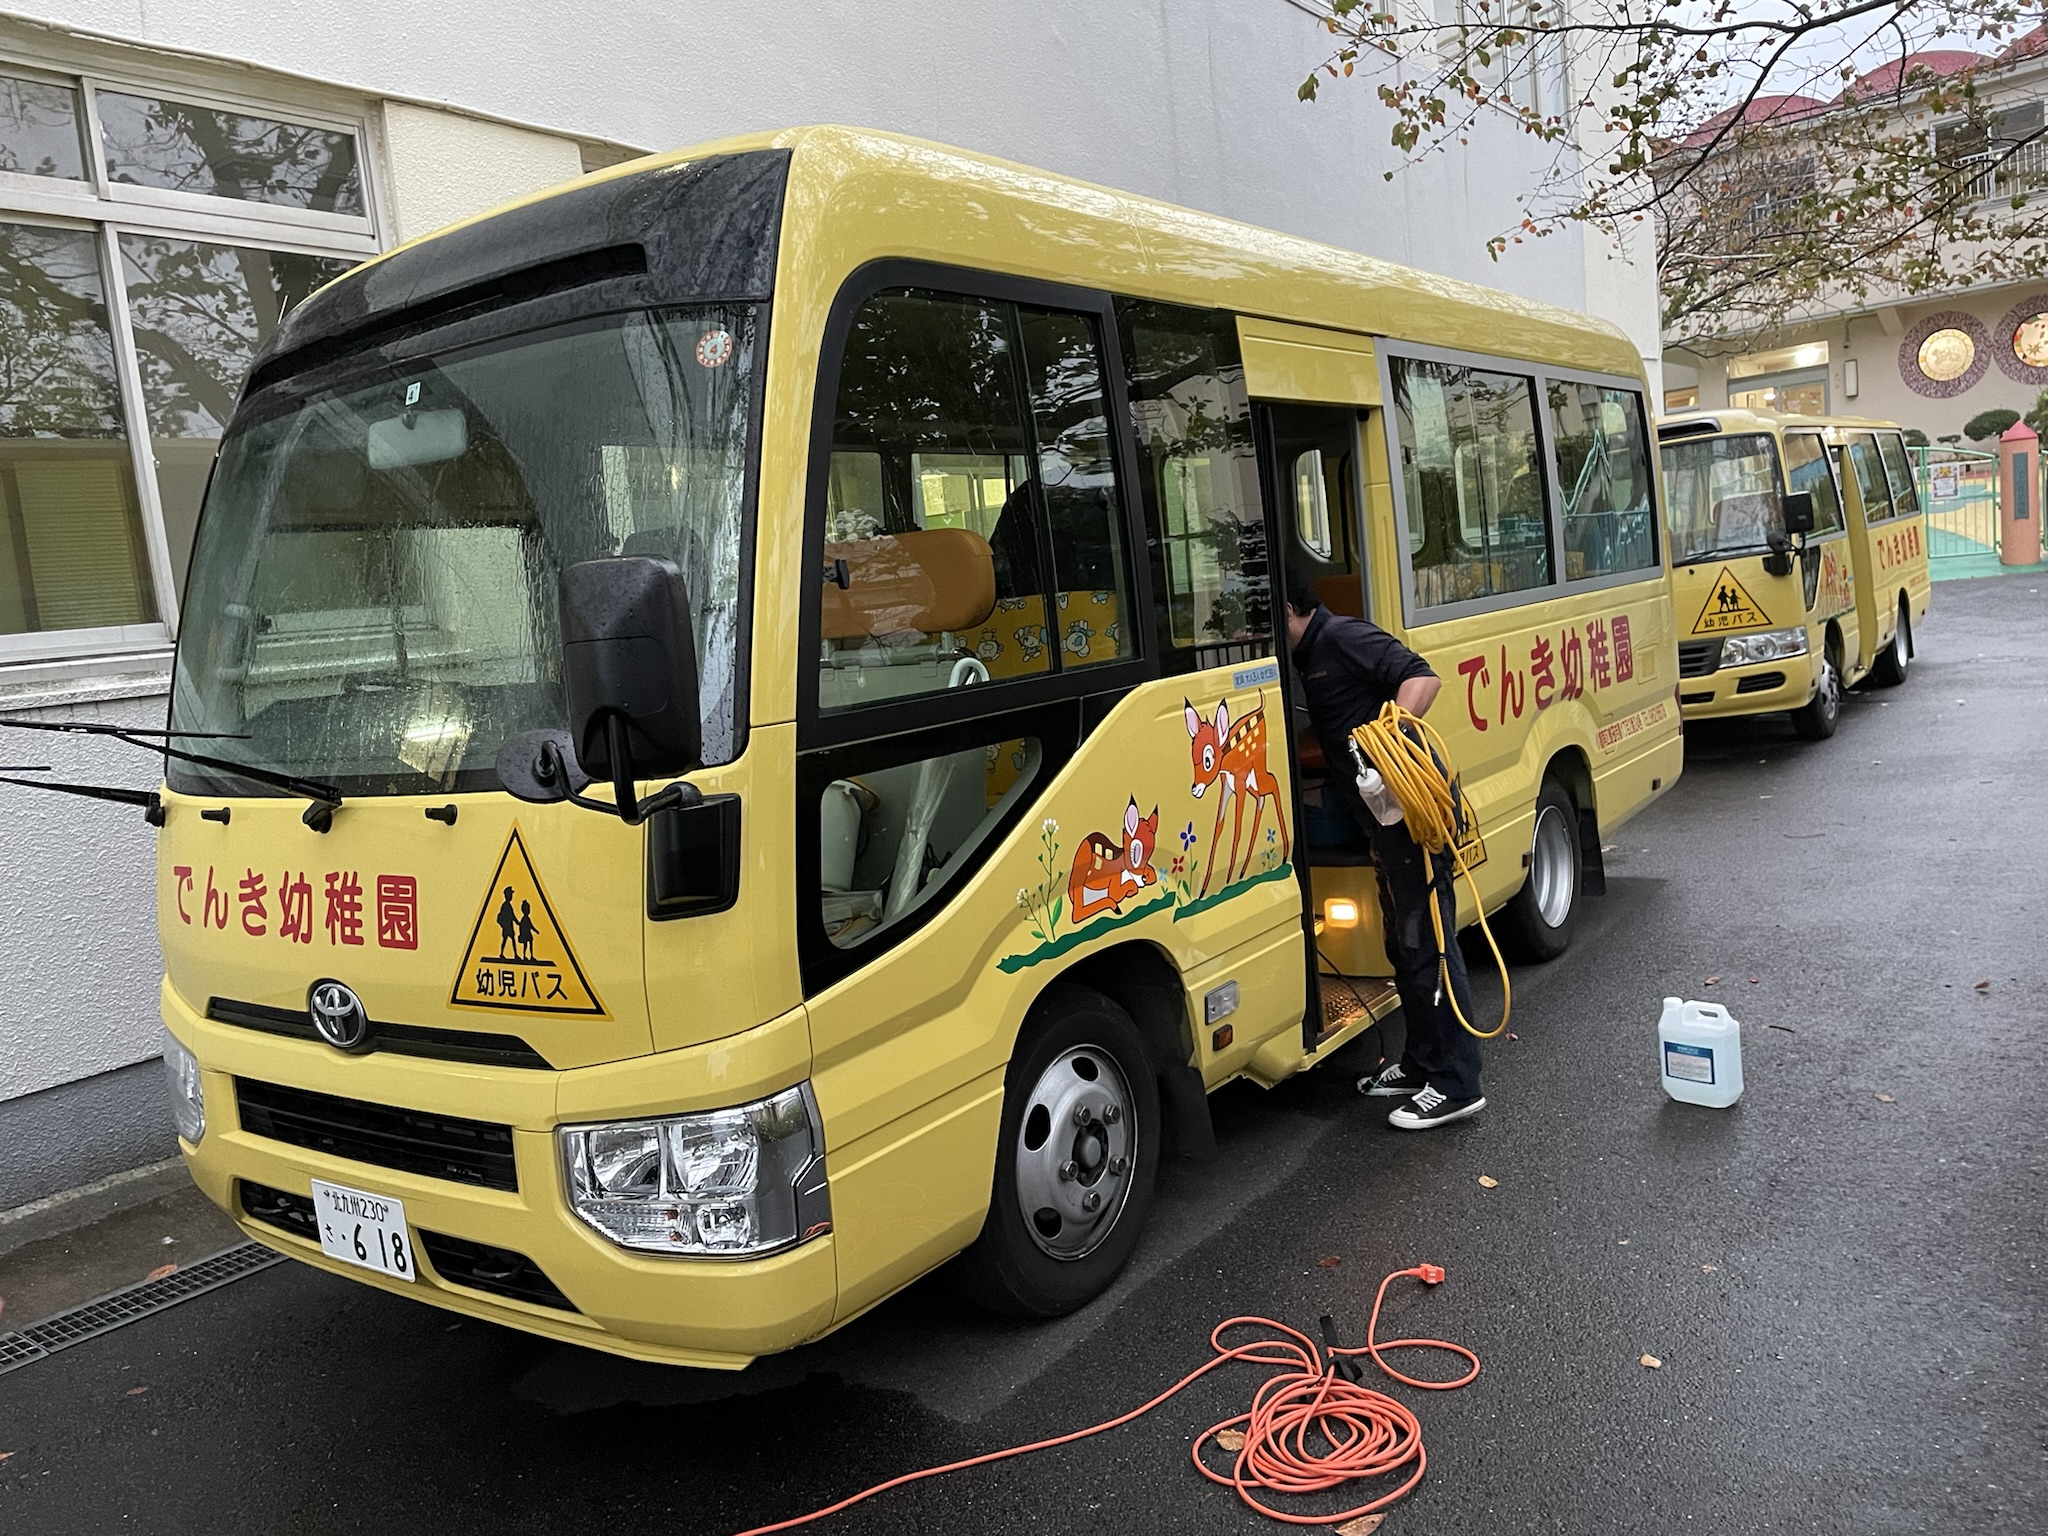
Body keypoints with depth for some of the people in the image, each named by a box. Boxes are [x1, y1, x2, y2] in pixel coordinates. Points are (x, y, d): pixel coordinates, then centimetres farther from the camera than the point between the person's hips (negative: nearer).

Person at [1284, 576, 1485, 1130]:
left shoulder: (1343, 637, -10)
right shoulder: (1310, 657, 20)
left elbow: (1423, 678, -21)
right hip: (1388, 819, 11)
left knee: (1428, 945, -6)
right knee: (1404, 945, 18)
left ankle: (1456, 1086, 1)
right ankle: (1421, 1064, 30)